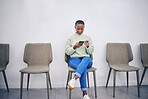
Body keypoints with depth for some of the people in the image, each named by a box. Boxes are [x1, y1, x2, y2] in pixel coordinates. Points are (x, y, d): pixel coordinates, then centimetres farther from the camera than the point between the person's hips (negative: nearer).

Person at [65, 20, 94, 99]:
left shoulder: (87, 38, 15)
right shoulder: (71, 38, 11)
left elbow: (90, 52, 12)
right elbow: (67, 52, 7)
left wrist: (88, 46, -9)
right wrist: (74, 47, -11)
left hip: (86, 59, 2)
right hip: (74, 59, -1)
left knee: (86, 59, -39)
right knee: (84, 68, -36)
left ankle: (73, 79, -50)